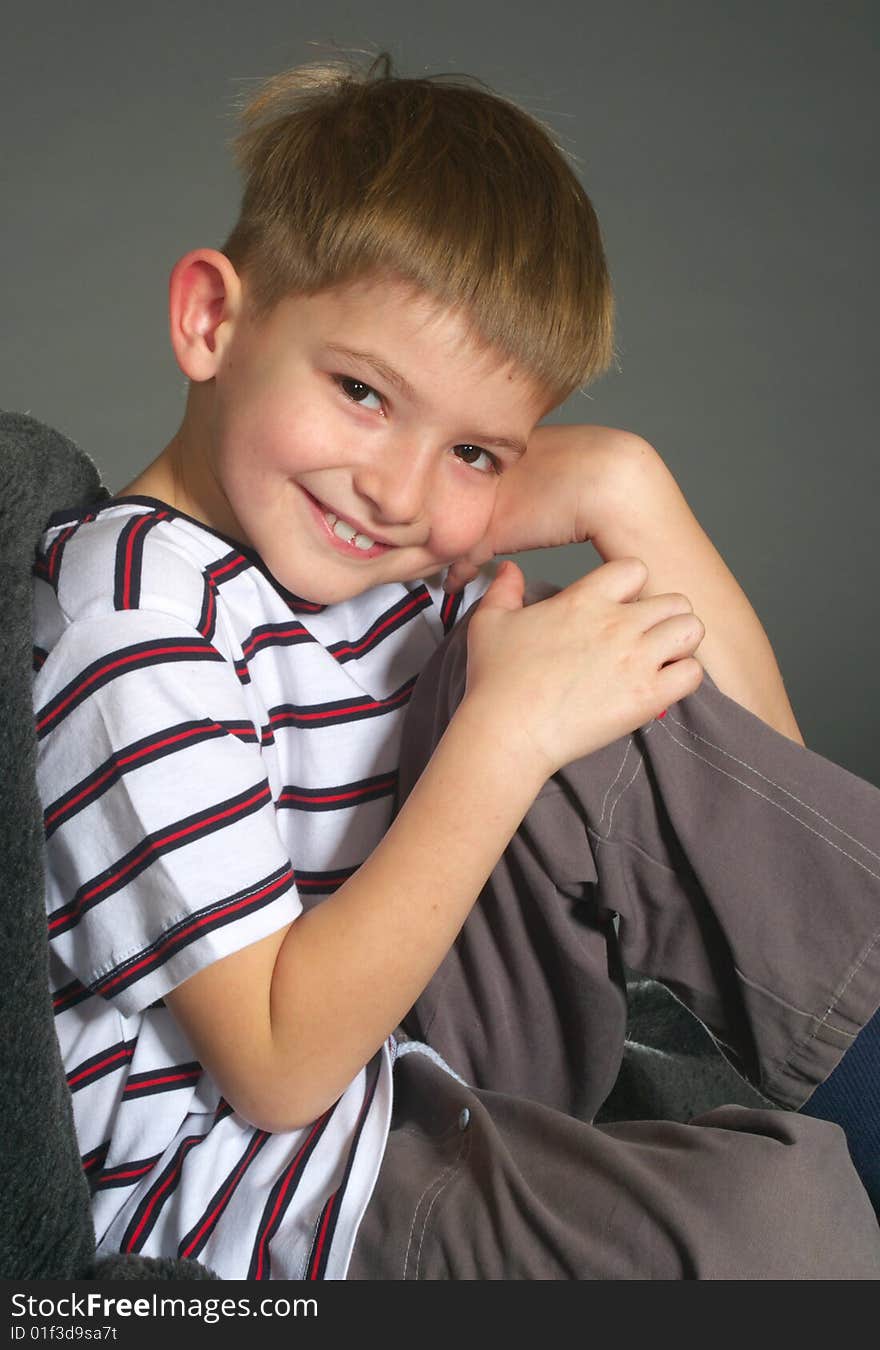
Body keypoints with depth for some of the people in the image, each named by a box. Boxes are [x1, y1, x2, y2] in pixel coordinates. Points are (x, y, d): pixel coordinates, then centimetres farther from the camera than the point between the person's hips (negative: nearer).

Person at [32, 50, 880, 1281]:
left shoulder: (408, 564, 1)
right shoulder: (138, 622, -21)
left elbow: (751, 771, 3)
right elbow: (279, 1069, -24)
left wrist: (628, 489, -10)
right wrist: (507, 728, -28)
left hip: (416, 1040, 8)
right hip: (243, 1172, -7)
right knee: (770, 1210, -28)